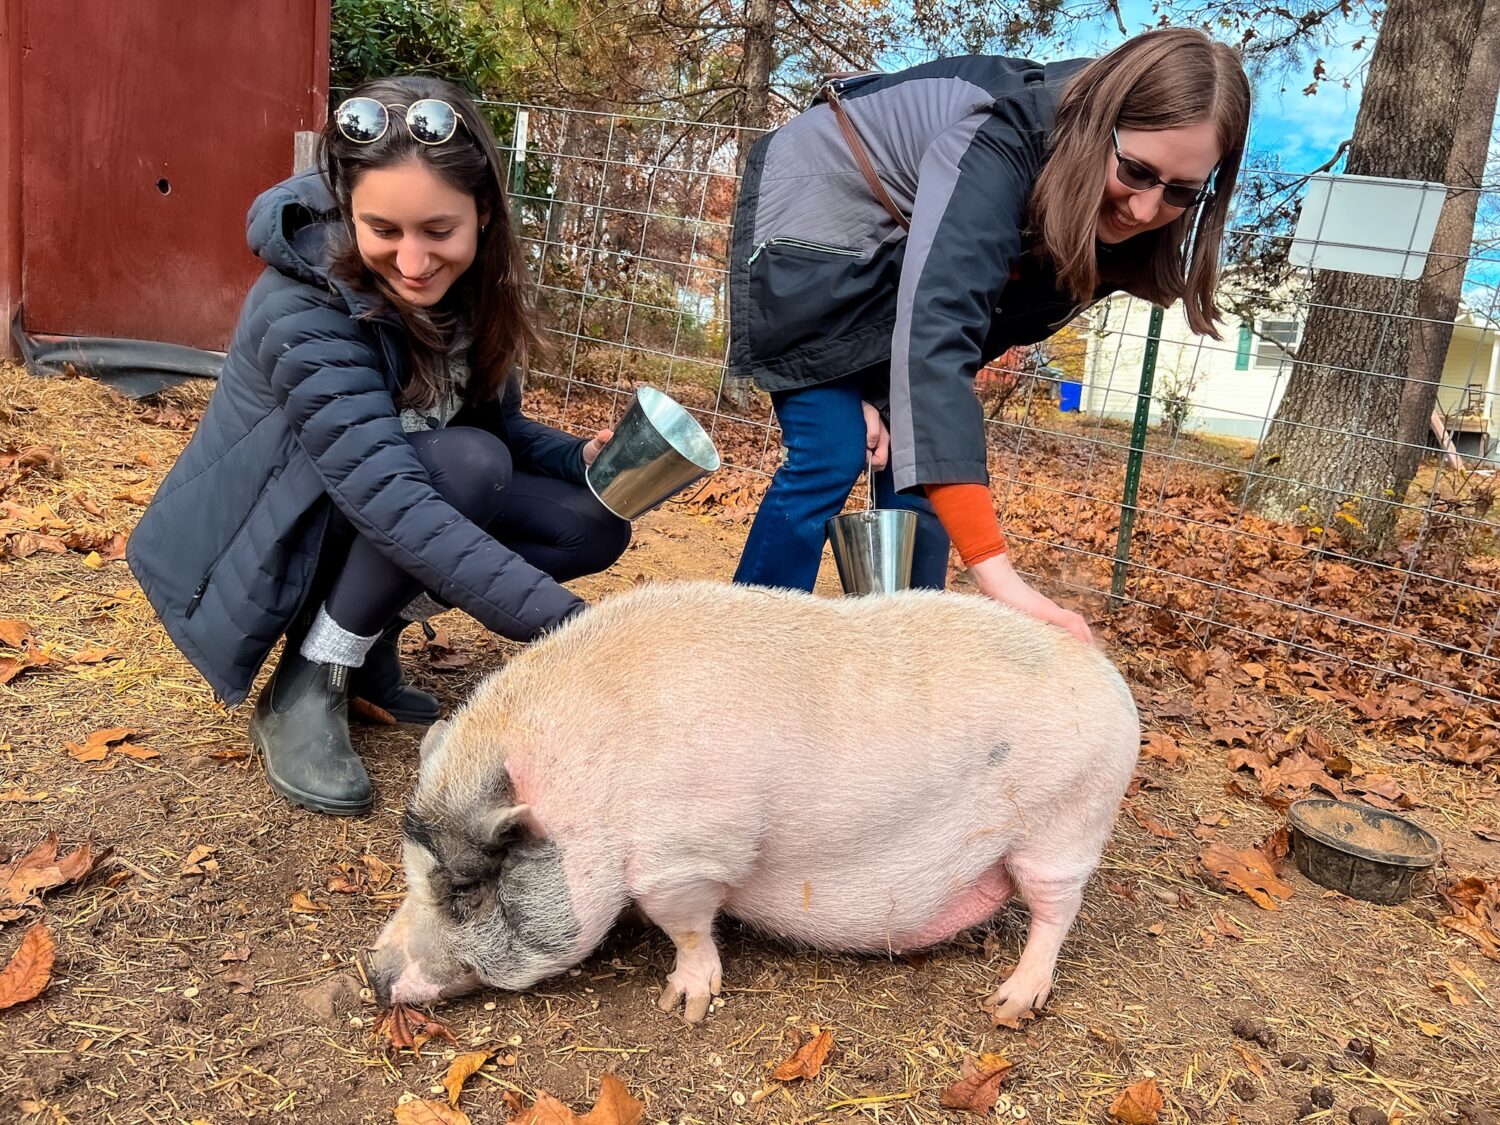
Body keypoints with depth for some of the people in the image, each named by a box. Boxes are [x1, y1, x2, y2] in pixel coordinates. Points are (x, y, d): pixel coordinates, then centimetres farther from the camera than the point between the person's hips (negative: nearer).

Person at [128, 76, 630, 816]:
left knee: (595, 523, -9)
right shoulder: (302, 309, -30)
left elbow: (500, 424, 1)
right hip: (262, 550, -7)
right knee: (466, 462, -32)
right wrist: (561, 622, -49)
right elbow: (388, 493, -40)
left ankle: (363, 636, 3)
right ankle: (306, 689, -15)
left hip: (370, 529, 7)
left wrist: (581, 459, -21)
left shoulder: (469, 287, -9)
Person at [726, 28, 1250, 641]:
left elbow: (989, 315, -3)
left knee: (920, 456, -2)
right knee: (830, 460, -14)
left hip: (898, 253, 7)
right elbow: (933, 333, -49)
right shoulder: (1001, 148, -37)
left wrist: (888, 389, -18)